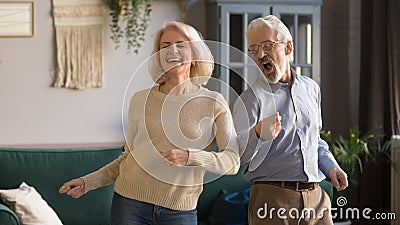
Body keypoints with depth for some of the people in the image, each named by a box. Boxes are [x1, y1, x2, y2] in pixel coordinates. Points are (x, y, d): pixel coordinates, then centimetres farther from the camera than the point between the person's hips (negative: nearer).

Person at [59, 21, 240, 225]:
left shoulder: (213, 103, 0)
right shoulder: (140, 100, 5)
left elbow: (232, 162, -6)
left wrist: (190, 157, -20)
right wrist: (89, 182, 10)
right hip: (131, 203, 1)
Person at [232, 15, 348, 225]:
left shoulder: (310, 88, 13)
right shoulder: (250, 99, -5)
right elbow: (236, 155, -17)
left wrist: (330, 167, 10)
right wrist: (258, 135, -35)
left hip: (315, 197, 5)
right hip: (272, 200, -5)